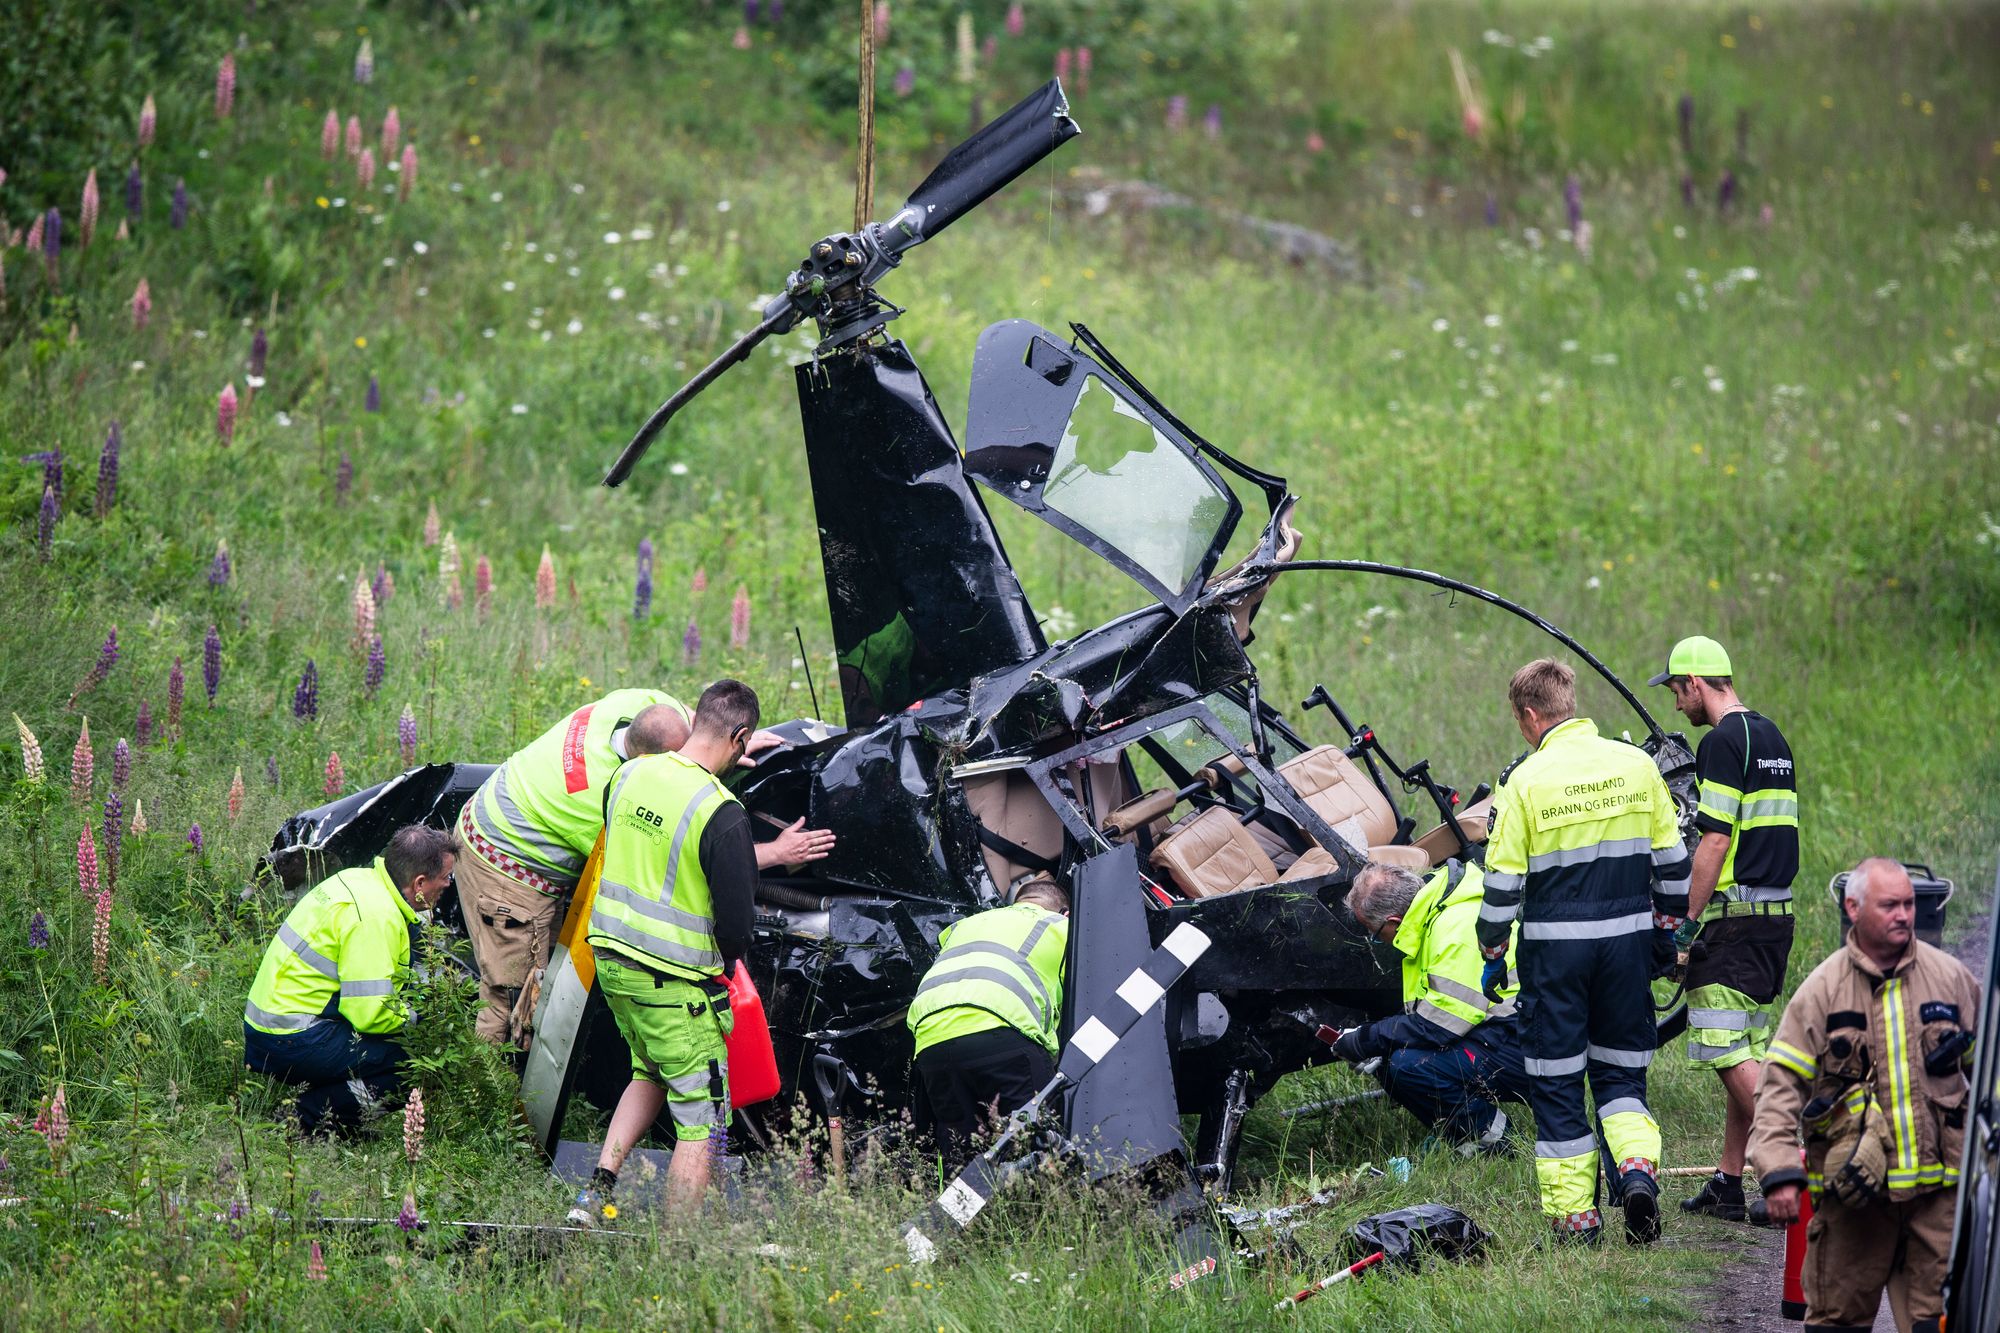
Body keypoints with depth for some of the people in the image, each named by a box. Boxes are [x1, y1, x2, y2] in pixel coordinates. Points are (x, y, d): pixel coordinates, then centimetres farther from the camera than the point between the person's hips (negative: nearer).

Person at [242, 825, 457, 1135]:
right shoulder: (375, 915, -20)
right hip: (295, 1042, -10)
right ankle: (308, 1118, -12)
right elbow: (370, 1014, -22)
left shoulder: (358, 880, 11)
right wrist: (415, 1017, -3)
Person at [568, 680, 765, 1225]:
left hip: (612, 958, 7)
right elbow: (739, 915, -16)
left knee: (650, 1075, 30)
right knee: (700, 1121, 3)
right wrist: (729, 964, 6)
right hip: (674, 983, -7)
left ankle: (598, 1187, 20)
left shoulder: (630, 774, 0)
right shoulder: (721, 812, -21)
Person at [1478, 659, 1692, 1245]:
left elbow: (1504, 882, -6)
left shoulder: (1527, 780, -9)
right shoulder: (1636, 764, 3)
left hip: (1555, 944, -4)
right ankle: (1638, 1166, -11)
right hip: (1627, 939, 4)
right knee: (1620, 1071, 15)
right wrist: (1668, 928, 20)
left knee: (1556, 1081, 6)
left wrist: (1492, 955, 4)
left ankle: (1574, 1214, 5)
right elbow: (1671, 860, 8)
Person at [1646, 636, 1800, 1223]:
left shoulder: (1724, 742, -13)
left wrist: (1688, 922, -14)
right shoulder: (1771, 737, 16)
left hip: (1734, 917, -9)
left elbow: (1715, 842, -18)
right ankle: (1728, 1182, 15)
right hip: (1777, 913, 9)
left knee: (1727, 1050, -8)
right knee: (1745, 1052, 12)